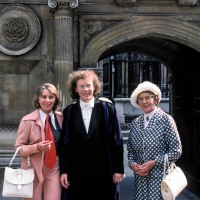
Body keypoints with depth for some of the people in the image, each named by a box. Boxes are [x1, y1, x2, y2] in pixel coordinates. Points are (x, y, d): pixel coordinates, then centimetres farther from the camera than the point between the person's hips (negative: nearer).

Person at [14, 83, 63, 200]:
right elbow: (18, 148, -7)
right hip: (34, 170, -3)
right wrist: (36, 147, -24)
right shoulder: (28, 120, -10)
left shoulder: (60, 118, 3)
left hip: (54, 169, 3)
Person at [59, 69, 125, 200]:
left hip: (104, 171, -1)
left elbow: (117, 140, -3)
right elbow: (65, 142, 5)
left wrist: (118, 169, -5)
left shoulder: (107, 108, -3)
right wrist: (64, 170, 2)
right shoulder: (69, 111, 4)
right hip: (77, 172, 2)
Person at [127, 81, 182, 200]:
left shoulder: (166, 120, -6)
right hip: (140, 177, 4)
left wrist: (153, 163, -13)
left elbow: (176, 151, -7)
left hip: (160, 176, -4)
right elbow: (130, 149, 15)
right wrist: (132, 164, -4)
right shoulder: (135, 123, 7)